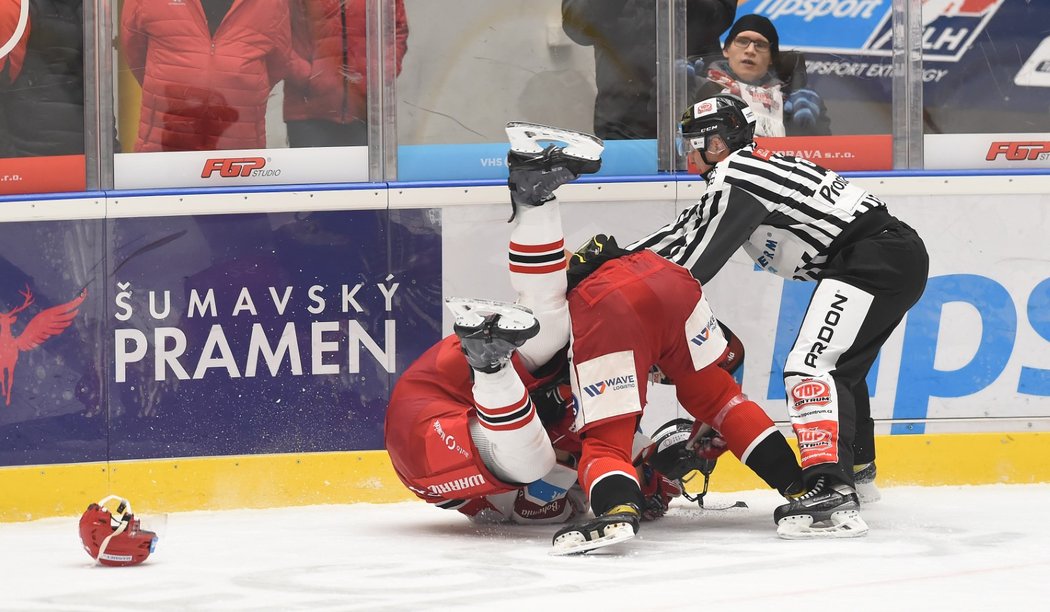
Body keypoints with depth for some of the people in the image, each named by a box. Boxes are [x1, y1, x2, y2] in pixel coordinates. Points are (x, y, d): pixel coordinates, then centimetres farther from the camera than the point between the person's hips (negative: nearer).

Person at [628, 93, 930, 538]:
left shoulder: (737, 177, -11)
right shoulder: (736, 178, 20)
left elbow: (693, 265, -11)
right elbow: (687, 229, 27)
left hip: (878, 258, -11)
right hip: (897, 253, 11)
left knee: (813, 366, -20)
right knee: (841, 365, 28)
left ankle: (832, 493, -33)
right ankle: (857, 469, 45)